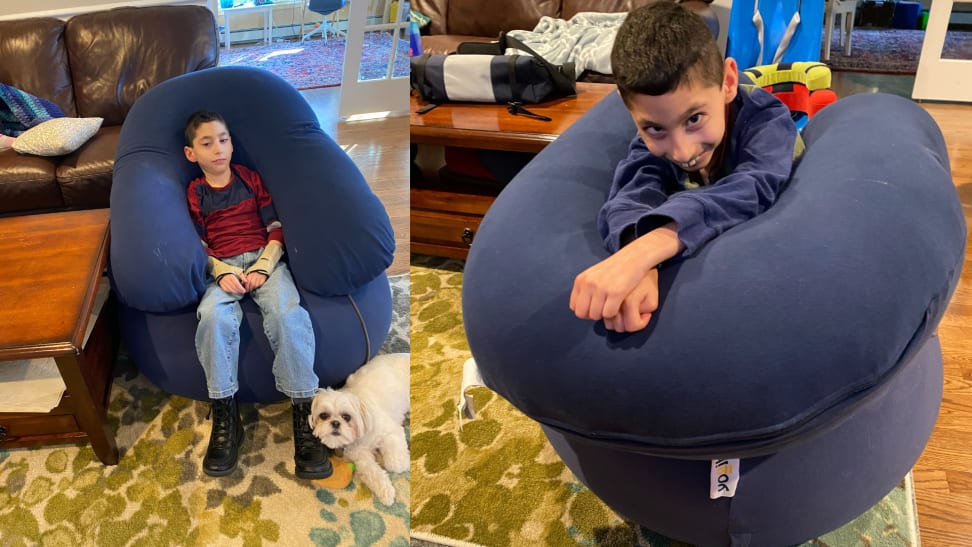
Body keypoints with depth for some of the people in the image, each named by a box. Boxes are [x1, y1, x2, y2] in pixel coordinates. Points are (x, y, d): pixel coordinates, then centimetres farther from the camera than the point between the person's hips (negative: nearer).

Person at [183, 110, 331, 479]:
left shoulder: (252, 180, 14)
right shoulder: (193, 194, 14)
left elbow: (276, 230, 8)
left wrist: (263, 268, -9)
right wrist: (221, 273, -11)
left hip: (265, 260, 0)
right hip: (221, 268, 1)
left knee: (287, 313, -33)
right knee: (214, 315, -34)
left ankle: (303, 413, -29)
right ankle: (225, 417, -25)